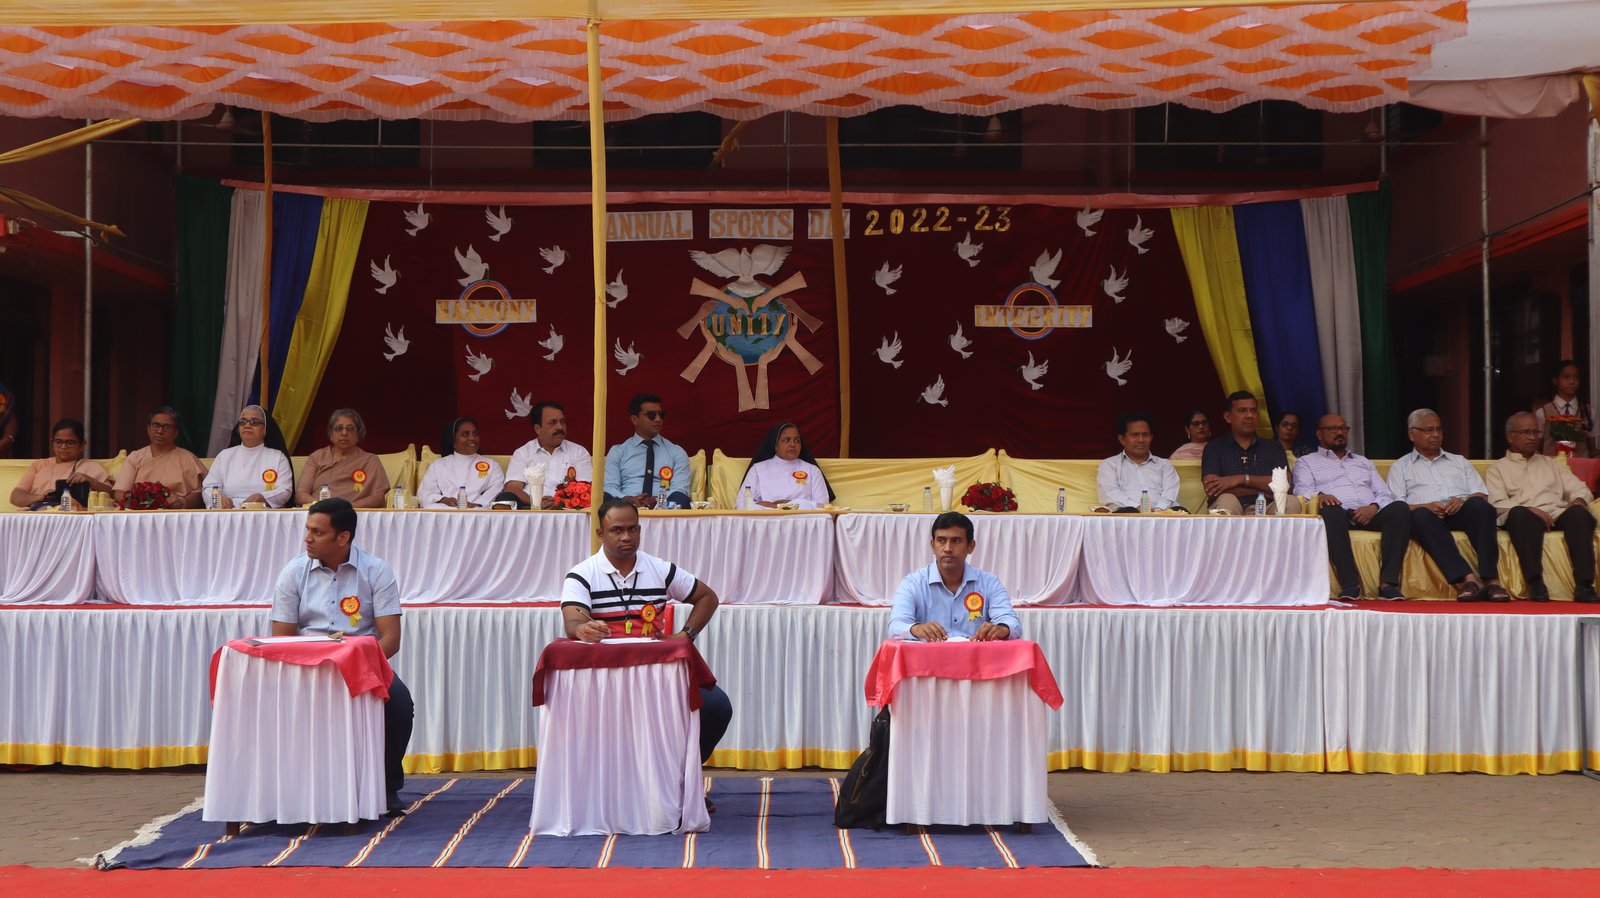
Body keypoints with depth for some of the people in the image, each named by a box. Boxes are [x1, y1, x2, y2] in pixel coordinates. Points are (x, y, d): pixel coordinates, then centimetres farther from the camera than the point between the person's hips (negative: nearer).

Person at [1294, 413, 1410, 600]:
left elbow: (1385, 493, 21)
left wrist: (1374, 507, -3)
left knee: (1400, 508, -28)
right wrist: (1319, 495, -21)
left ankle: (1388, 582, -37)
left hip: (1370, 514, 4)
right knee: (1330, 512, -40)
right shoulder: (1306, 462, 23)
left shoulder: (1363, 462, 35)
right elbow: (1302, 490, 3)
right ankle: (1350, 584, -43)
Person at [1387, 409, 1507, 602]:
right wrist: (1425, 506, -14)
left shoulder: (1459, 462, 31)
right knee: (1420, 516, -39)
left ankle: (1491, 579, -42)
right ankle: (1467, 579, -49)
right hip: (1429, 514, -2)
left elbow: (1482, 495, 17)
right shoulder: (1400, 467, 22)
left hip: (1462, 511, 2)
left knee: (1479, 505, -33)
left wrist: (1464, 501, -6)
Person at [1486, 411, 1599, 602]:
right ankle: (1535, 583, -45)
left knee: (1578, 513, -32)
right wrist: (1529, 509, -15)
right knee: (1519, 513, -39)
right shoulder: (1498, 469, 20)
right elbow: (1497, 505, 2)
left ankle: (1584, 585, -42)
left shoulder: (1551, 464, 33)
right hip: (1524, 517, -3)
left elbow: (1581, 490, 24)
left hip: (1559, 514, 3)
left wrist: (1578, 500, -1)